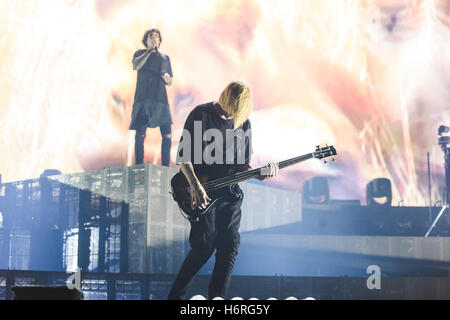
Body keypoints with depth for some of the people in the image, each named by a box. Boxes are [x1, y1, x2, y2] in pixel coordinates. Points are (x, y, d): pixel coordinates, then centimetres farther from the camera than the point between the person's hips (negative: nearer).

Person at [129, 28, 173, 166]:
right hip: (143, 99, -2)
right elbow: (136, 66, -11)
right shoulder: (140, 53, 13)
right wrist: (150, 50, -9)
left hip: (161, 100, 2)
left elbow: (170, 82, 21)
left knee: (167, 135, -6)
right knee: (140, 135, -7)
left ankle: (165, 167, 1)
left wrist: (167, 78, -3)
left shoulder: (165, 58, 20)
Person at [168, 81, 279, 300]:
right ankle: (175, 296, 4)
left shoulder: (243, 123, 9)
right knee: (204, 246, -10)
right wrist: (195, 186, -18)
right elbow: (183, 155, -7)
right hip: (202, 192, -5)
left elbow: (243, 164, 15)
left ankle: (217, 297, 7)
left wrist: (259, 174, -6)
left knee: (229, 246, -3)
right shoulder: (201, 115, -5)